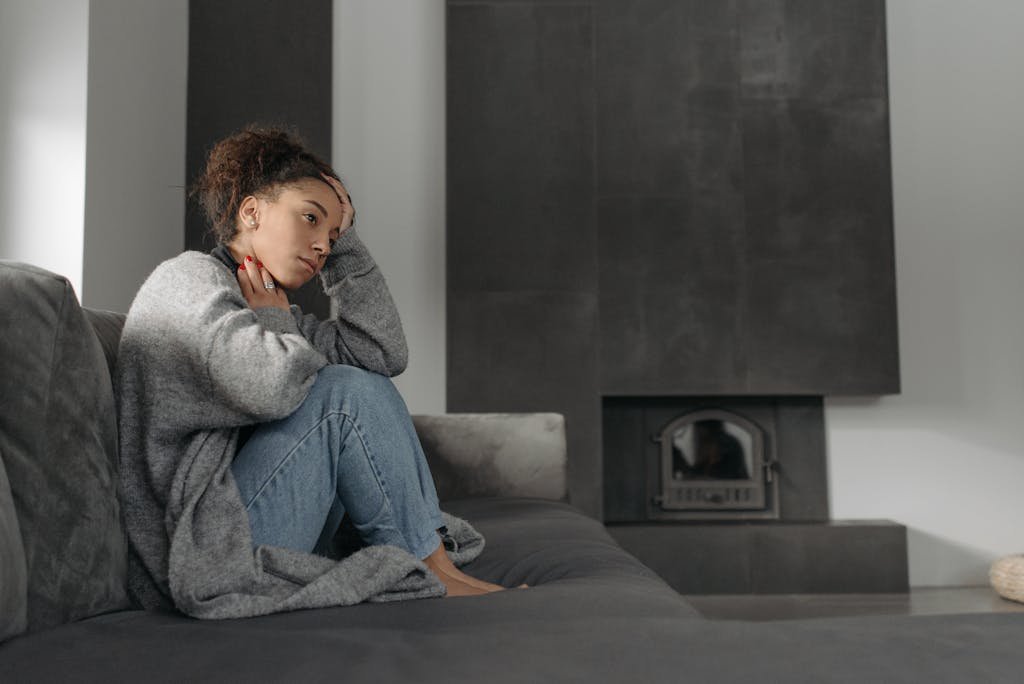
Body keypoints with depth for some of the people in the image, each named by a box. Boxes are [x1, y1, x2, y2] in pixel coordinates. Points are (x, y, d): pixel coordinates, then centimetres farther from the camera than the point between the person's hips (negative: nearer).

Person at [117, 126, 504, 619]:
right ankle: (431, 568, -4)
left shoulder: (268, 305, 17)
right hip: (201, 556, -9)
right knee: (349, 393, -17)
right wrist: (274, 317, -7)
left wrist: (345, 238, 7)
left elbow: (384, 353, 5)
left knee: (367, 383, 9)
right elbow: (271, 384, -29)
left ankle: (437, 555, -1)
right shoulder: (188, 277, -9)